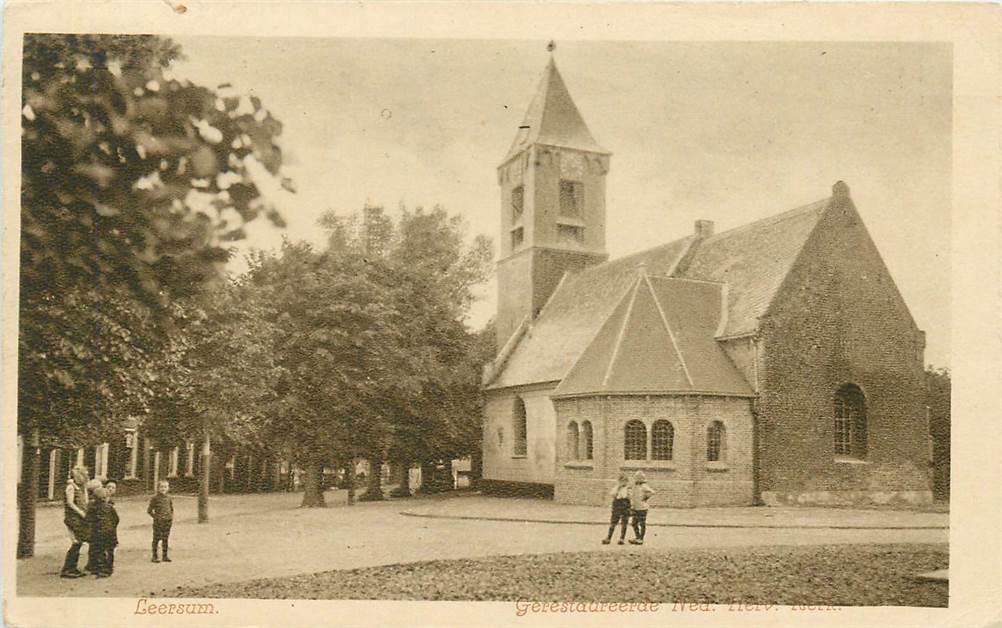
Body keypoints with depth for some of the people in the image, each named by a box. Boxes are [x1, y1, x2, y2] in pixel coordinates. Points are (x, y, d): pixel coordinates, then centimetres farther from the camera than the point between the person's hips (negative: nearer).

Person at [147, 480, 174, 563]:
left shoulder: (168, 497, 7)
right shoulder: (155, 498, -7)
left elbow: (172, 508, 19)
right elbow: (149, 510, -4)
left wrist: (172, 518, 8)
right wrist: (156, 517, -6)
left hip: (167, 522, 4)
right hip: (158, 522, -4)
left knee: (166, 539, 10)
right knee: (156, 539, 1)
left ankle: (165, 556, 17)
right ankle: (154, 556, 8)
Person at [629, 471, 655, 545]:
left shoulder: (644, 486, -13)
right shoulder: (634, 486, 12)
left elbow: (652, 492, -27)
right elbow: (631, 495, 26)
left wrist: (646, 498, -17)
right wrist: (631, 504, 17)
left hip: (642, 508, -8)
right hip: (635, 508, 8)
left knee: (642, 524, 0)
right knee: (634, 523, 12)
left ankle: (641, 539, 7)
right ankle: (637, 537, 25)